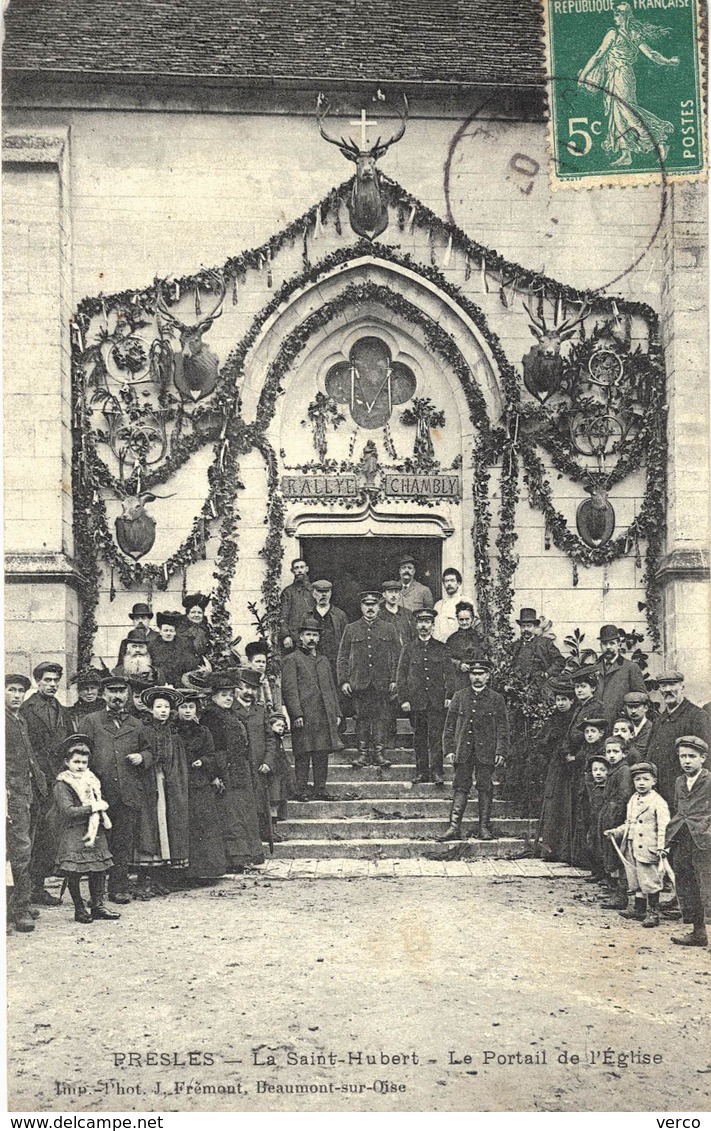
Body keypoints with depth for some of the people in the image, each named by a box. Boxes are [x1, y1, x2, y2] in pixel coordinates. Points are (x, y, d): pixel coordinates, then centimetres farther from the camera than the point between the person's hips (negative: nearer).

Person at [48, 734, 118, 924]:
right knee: (74, 873, -5)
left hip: (95, 831, 6)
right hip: (73, 833, -6)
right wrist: (93, 807, -18)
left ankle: (97, 905, 12)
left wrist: (102, 808, 6)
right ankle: (79, 909, 5)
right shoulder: (62, 785, -7)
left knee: (99, 869, 4)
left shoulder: (91, 780, 15)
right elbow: (68, 811, -17)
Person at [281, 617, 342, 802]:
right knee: (303, 755, -5)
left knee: (322, 755, 7)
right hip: (304, 717, -6)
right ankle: (302, 791, -1)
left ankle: (320, 790, 12)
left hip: (325, 716, 6)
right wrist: (296, 714, -16)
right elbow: (289, 689, -7)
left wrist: (336, 713, 14)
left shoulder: (323, 661, 21)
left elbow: (332, 688, 23)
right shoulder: (292, 660, 0)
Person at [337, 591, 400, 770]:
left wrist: (394, 680, -2)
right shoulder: (351, 629, 8)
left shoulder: (388, 629, 8)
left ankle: (378, 753, 3)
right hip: (359, 683, 0)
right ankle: (363, 753, 9)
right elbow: (342, 658, 8)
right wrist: (343, 681, -1)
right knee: (361, 717, 2)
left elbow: (397, 656, 8)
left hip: (382, 683, 0)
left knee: (382, 717, -2)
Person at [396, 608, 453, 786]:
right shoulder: (408, 649, 9)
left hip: (437, 701, -1)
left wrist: (449, 696, -3)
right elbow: (401, 676, 7)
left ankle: (437, 771, -2)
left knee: (436, 736, -5)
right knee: (419, 738, 5)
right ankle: (421, 771, 11)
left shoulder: (441, 648, 9)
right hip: (416, 701, 1)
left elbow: (449, 674, 7)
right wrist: (403, 699, -2)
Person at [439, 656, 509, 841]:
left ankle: (484, 828, 8)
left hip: (486, 752, -1)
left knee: (485, 788, 1)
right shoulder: (459, 697, 8)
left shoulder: (496, 699, 5)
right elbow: (449, 726, 8)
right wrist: (449, 749, 0)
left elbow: (503, 729, 3)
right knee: (461, 787, -1)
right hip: (463, 751, 1)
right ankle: (454, 827, -4)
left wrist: (501, 752, -6)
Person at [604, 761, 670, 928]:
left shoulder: (658, 802, -10)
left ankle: (653, 912, 9)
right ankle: (638, 909, 27)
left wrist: (661, 847, -26)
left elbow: (663, 827, -16)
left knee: (649, 881, -2)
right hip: (631, 849, 7)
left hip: (647, 849, -7)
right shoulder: (633, 801, 14)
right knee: (635, 881, 15)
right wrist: (615, 832, 11)